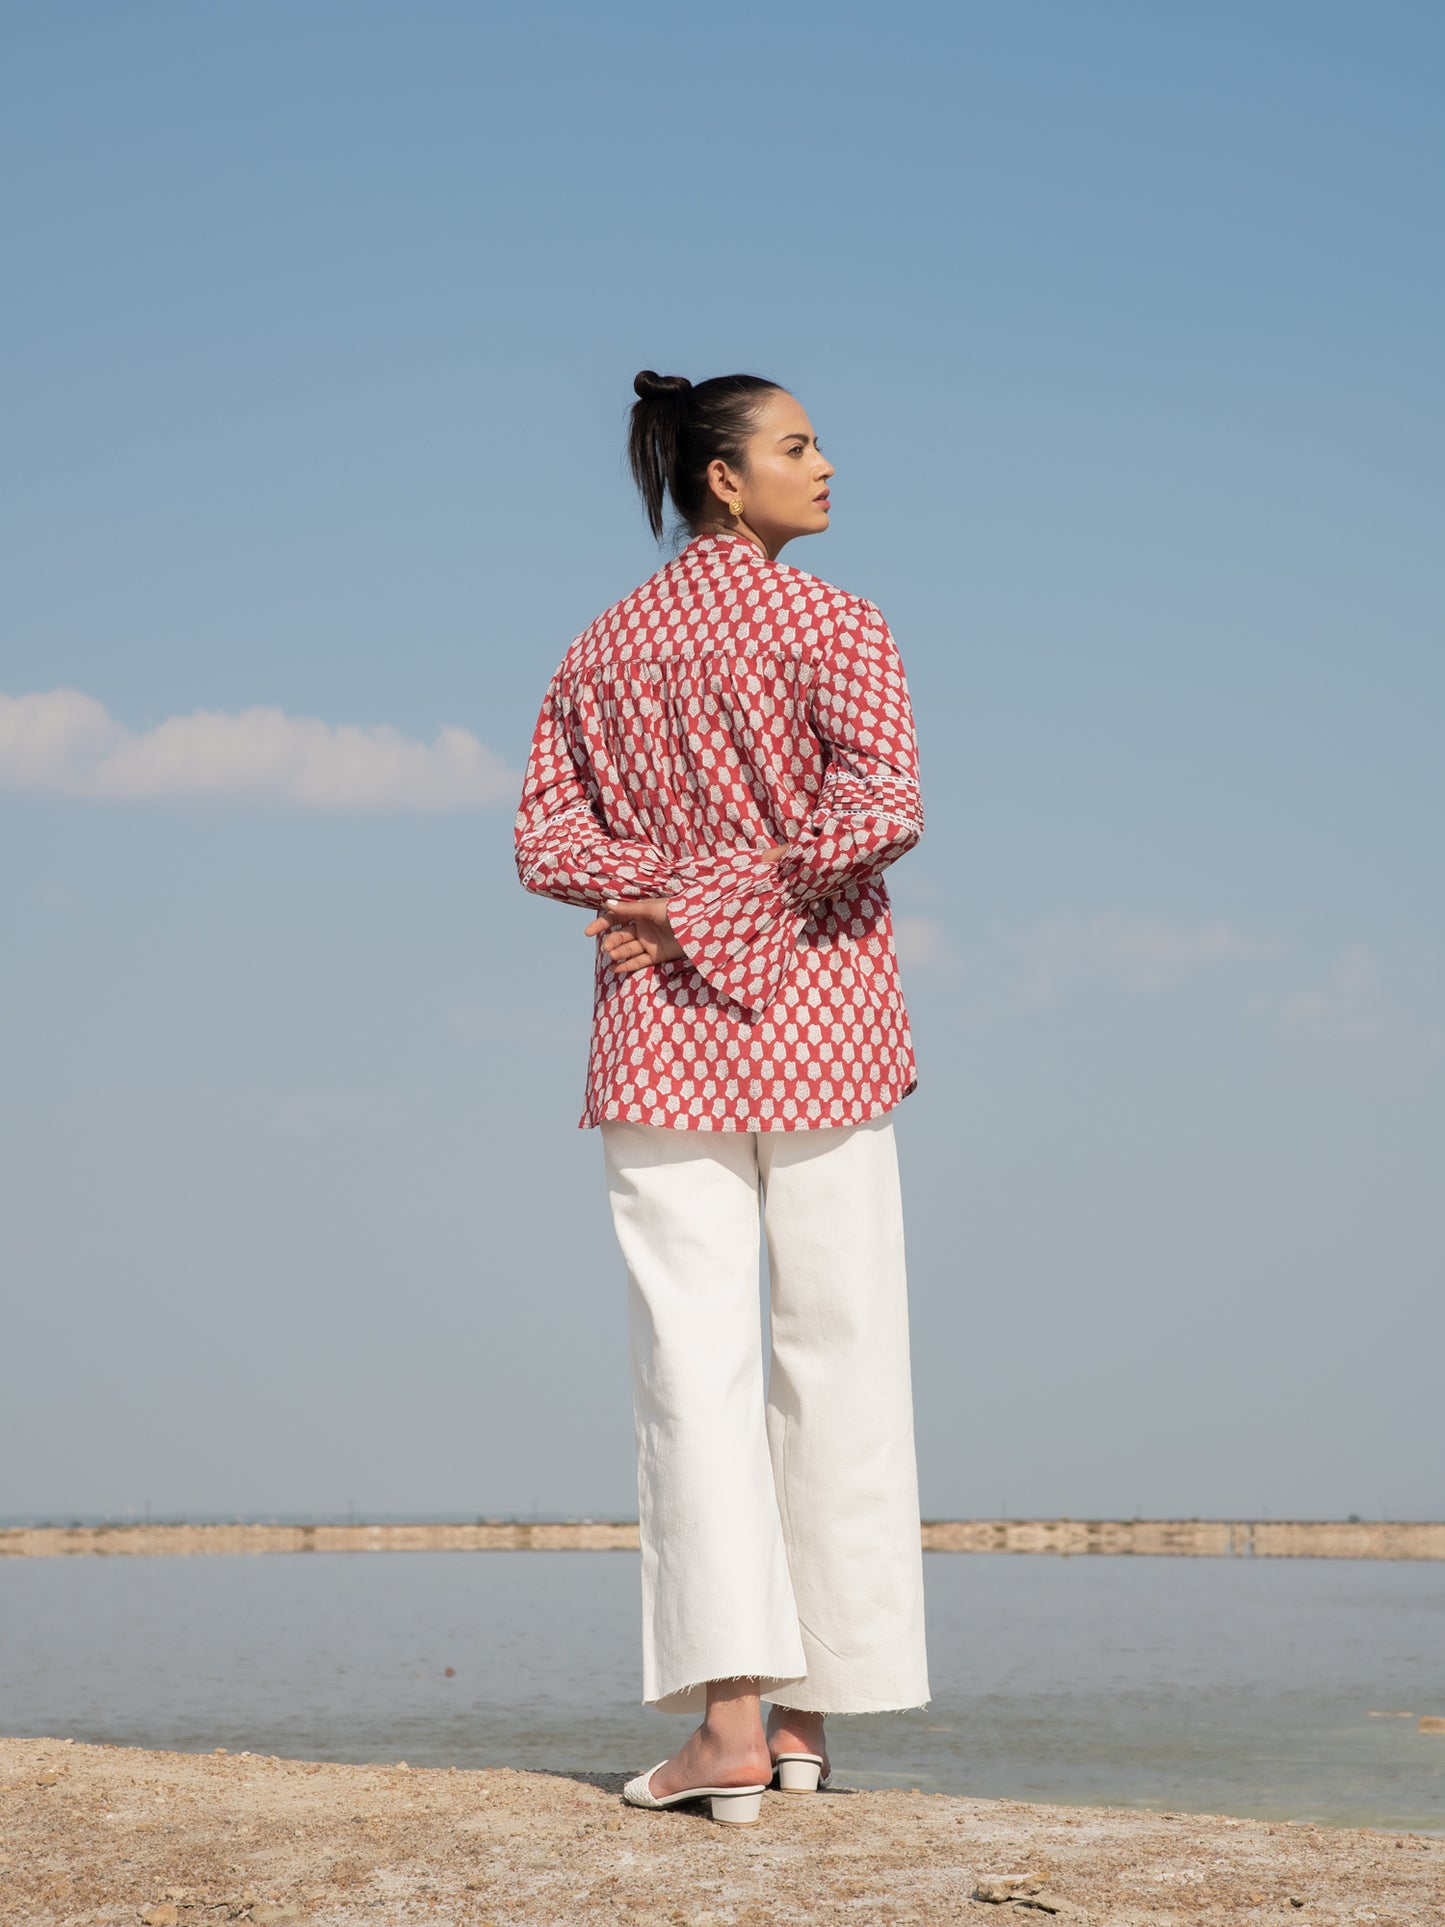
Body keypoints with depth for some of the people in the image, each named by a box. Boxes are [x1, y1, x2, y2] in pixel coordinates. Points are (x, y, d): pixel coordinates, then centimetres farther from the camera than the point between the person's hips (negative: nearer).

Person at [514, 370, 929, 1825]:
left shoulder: (601, 652, 11)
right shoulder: (833, 627, -2)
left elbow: (545, 843, 4)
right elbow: (879, 808, -16)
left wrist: (662, 892, -4)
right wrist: (722, 904, -9)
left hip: (661, 1037, 3)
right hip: (816, 1023, -3)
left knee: (695, 1360, -2)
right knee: (836, 1361, 7)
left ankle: (730, 1716, -13)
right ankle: (813, 1704, 11)